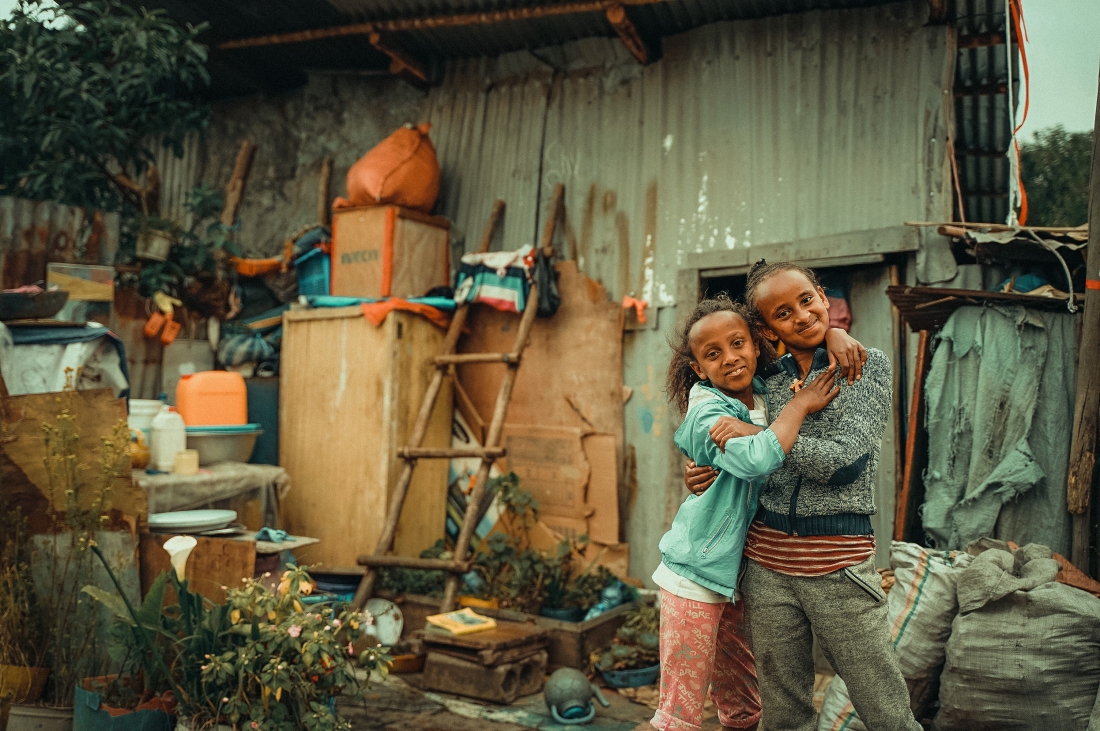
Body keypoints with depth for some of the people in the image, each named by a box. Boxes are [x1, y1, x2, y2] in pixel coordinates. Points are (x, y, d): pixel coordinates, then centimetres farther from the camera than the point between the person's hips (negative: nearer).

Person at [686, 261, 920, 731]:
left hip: (837, 563, -3)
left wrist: (757, 433, -11)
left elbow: (843, 460, -14)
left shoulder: (867, 365, -1)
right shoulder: (768, 381, 10)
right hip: (767, 562, 4)